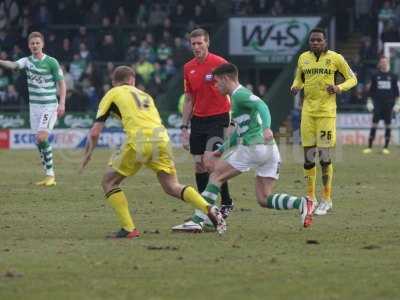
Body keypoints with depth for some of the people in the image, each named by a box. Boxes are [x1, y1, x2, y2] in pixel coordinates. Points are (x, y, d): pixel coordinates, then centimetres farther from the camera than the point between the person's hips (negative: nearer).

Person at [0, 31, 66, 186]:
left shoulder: (51, 62, -6)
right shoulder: (27, 61, 4)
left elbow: (61, 83, -2)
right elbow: (14, 65, -16)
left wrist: (62, 103, -12)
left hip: (49, 105, -5)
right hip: (34, 105, 5)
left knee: (42, 138, -17)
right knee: (39, 141, 6)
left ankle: (50, 174, -10)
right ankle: (49, 175, 14)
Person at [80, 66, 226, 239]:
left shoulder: (112, 95, 18)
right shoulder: (144, 95, 33)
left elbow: (95, 132, 15)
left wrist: (88, 154, 30)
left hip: (139, 141, -5)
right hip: (161, 138, 5)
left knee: (109, 182, 12)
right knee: (172, 187, 12)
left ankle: (128, 229, 1)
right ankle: (209, 210, -10)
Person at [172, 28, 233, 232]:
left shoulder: (219, 63, -9)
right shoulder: (188, 68, 9)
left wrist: (232, 123, -15)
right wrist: (184, 128, 11)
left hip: (217, 118, -6)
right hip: (198, 120, 6)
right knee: (199, 164, 3)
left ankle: (226, 203, -5)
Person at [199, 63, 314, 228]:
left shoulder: (239, 95, -4)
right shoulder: (238, 96, 27)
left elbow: (262, 106, -23)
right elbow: (239, 132, 36)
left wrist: (266, 128, -40)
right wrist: (220, 151, 36)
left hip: (253, 147, -9)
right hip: (270, 149, 9)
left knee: (216, 176, 5)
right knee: (264, 200, 6)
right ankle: (301, 203, -14)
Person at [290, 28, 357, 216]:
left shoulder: (335, 58, -2)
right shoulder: (303, 58, 8)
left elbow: (352, 79, 6)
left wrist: (339, 88, -13)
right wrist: (295, 87, -1)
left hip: (326, 111, -4)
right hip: (308, 110, 4)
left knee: (325, 156, -6)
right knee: (308, 156, 3)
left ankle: (326, 200, 6)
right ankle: (310, 198, 15)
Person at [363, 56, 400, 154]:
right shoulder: (375, 76, 6)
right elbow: (371, 90, 9)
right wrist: (369, 102, 3)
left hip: (388, 104, 1)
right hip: (378, 103, -1)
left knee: (388, 125, 2)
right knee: (374, 124, -4)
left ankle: (386, 147, 8)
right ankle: (369, 147, -3)